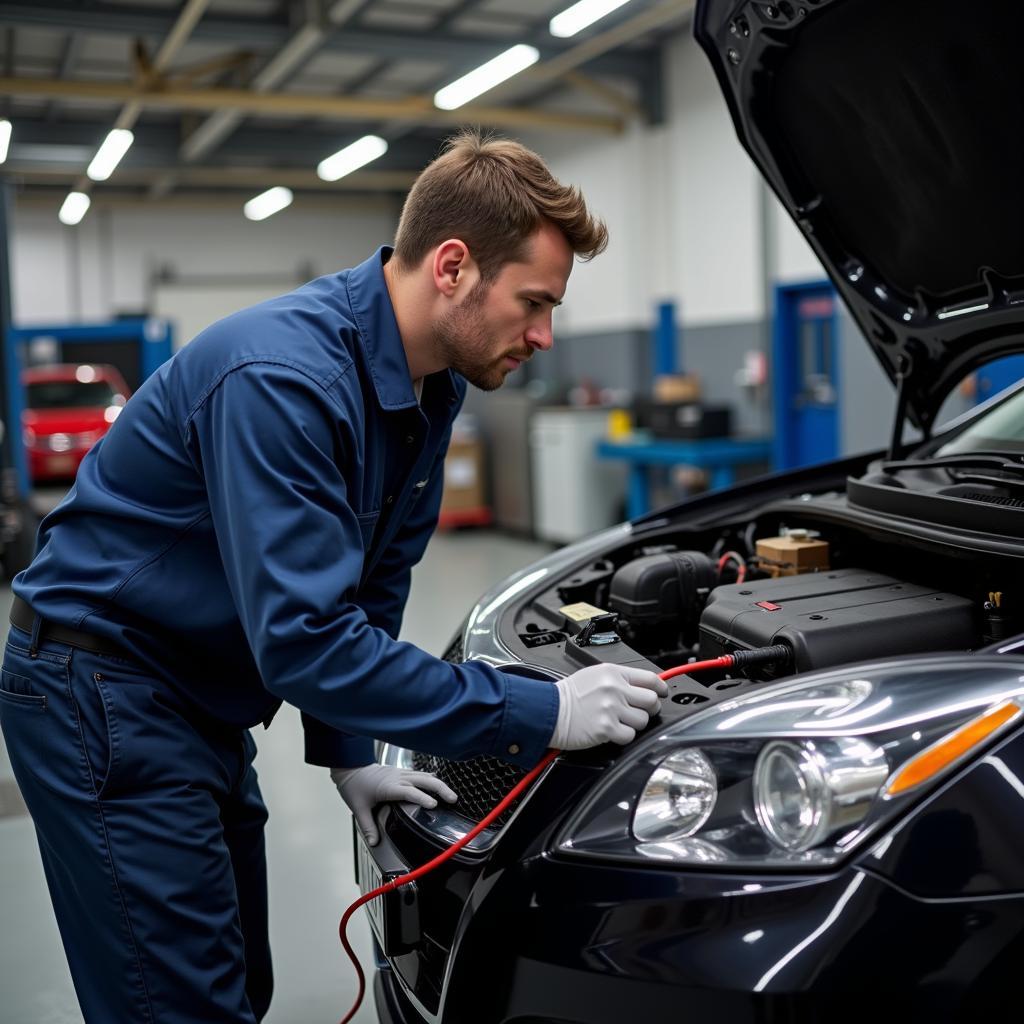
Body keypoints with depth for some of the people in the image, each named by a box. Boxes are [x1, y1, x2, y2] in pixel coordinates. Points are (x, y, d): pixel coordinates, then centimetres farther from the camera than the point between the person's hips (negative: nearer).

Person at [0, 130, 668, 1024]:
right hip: (103, 690, -8)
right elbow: (303, 639, -34)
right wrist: (540, 716, -29)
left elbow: (371, 582, 9)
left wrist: (347, 750, 3)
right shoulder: (282, 378, -29)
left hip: (202, 703, 9)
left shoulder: (431, 387, -1)